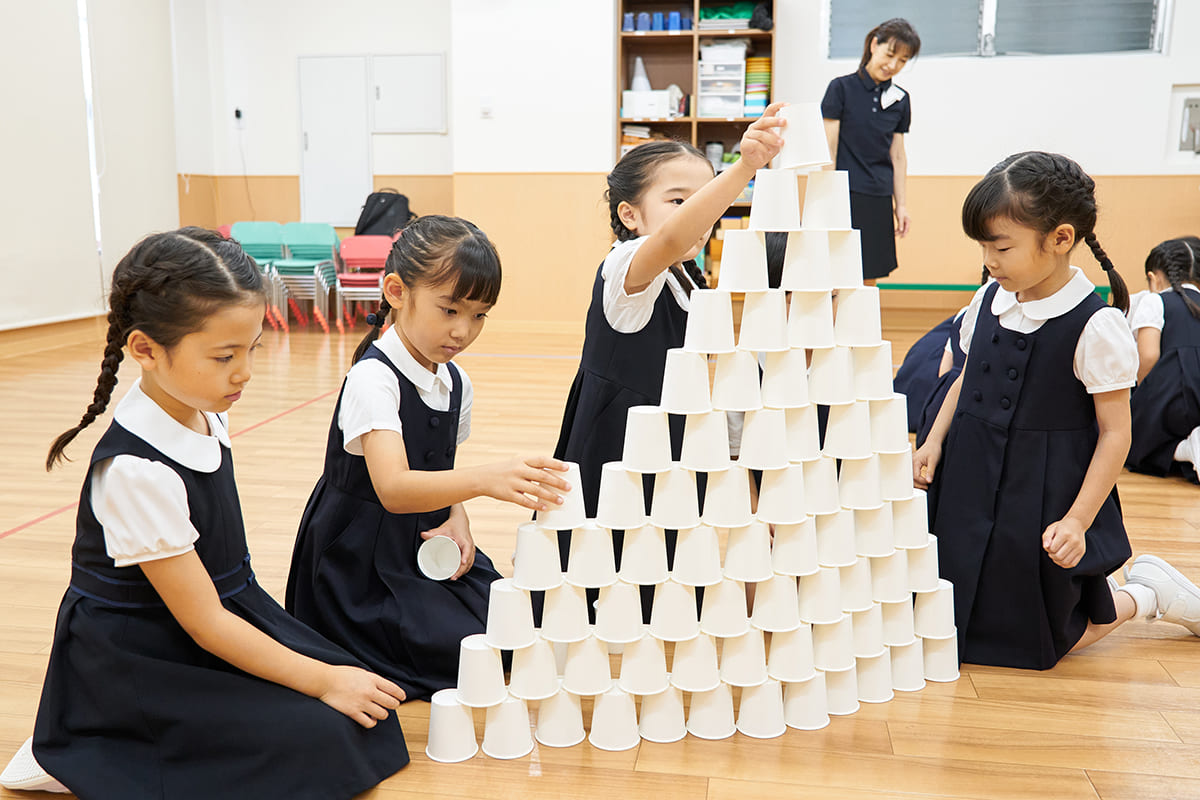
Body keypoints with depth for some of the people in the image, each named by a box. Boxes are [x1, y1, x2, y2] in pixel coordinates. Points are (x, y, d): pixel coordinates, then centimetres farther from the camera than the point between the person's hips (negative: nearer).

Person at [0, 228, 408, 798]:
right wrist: (321, 680, -16)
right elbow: (203, 623, -21)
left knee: (371, 710, -3)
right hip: (137, 670, -8)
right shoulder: (137, 471, -27)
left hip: (226, 623, 8)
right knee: (314, 741, -19)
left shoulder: (205, 414, -2)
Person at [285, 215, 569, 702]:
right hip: (361, 565, -7)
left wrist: (457, 519, -7)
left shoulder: (457, 384, 3)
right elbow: (393, 488, -36)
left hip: (425, 548, 8)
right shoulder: (373, 378, -22)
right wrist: (485, 479, -53)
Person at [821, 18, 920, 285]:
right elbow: (829, 151, -4)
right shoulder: (842, 88, -2)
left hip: (879, 201, 5)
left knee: (869, 282, 7)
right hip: (845, 196, -5)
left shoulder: (900, 100, 11)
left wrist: (901, 205, 10)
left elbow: (897, 156, 15)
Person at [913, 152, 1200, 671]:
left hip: (1044, 501, -6)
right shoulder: (988, 302, 0)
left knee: (1033, 642, 6)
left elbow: (1115, 433, -14)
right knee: (954, 619, 16)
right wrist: (935, 442, 2)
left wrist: (1077, 521, -18)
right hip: (970, 489, 6)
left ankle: (1145, 595, 29)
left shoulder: (1095, 327, -18)